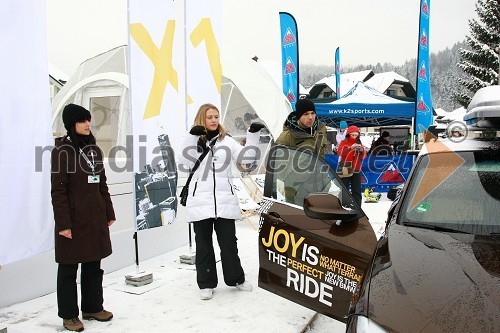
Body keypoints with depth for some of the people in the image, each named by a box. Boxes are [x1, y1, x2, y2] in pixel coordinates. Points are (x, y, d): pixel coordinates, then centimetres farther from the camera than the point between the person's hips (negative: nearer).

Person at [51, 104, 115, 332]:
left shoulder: (94, 149, 10)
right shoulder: (62, 150, -9)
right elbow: (58, 190, -13)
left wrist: (109, 213, 13)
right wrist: (63, 223, -17)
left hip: (96, 217, 6)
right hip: (73, 218, -6)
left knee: (94, 265, 15)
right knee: (69, 267, 6)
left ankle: (93, 307, 29)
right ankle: (69, 315, 19)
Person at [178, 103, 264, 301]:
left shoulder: (227, 141, 10)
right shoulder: (193, 140, 3)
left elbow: (246, 158, 1)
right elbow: (186, 162, -13)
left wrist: (253, 135, -7)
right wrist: (193, 137, -21)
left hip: (225, 201, 1)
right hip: (200, 202, -1)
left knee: (229, 242, 11)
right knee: (203, 243, 9)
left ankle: (236, 278, 27)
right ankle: (206, 283, 21)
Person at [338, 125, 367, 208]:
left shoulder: (359, 143, 12)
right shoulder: (343, 142, 1)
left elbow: (364, 156, 5)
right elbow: (341, 152, -16)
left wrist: (362, 150, -16)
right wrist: (350, 148, -29)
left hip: (356, 170, 3)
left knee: (357, 191, 2)